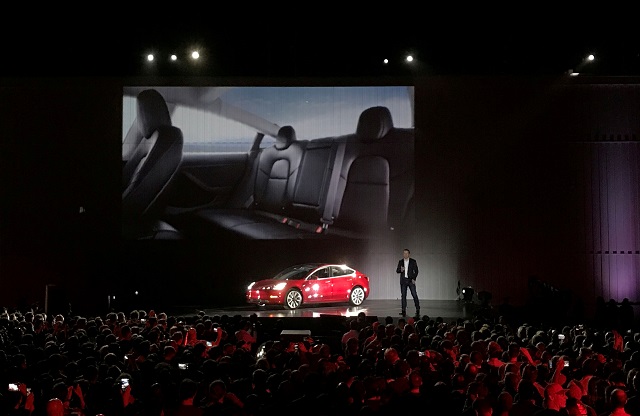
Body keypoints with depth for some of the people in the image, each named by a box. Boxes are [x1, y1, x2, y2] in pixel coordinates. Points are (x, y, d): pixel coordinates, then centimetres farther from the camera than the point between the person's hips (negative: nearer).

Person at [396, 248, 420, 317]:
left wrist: (414, 279, -9)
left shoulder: (413, 261, 1)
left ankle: (418, 310, -2)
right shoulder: (400, 262, 9)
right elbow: (397, 271, 8)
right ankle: (404, 311, 4)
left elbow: (416, 271, 2)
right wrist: (400, 270, -15)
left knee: (414, 295, -8)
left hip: (410, 280, -3)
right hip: (403, 280, 3)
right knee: (403, 295, 1)